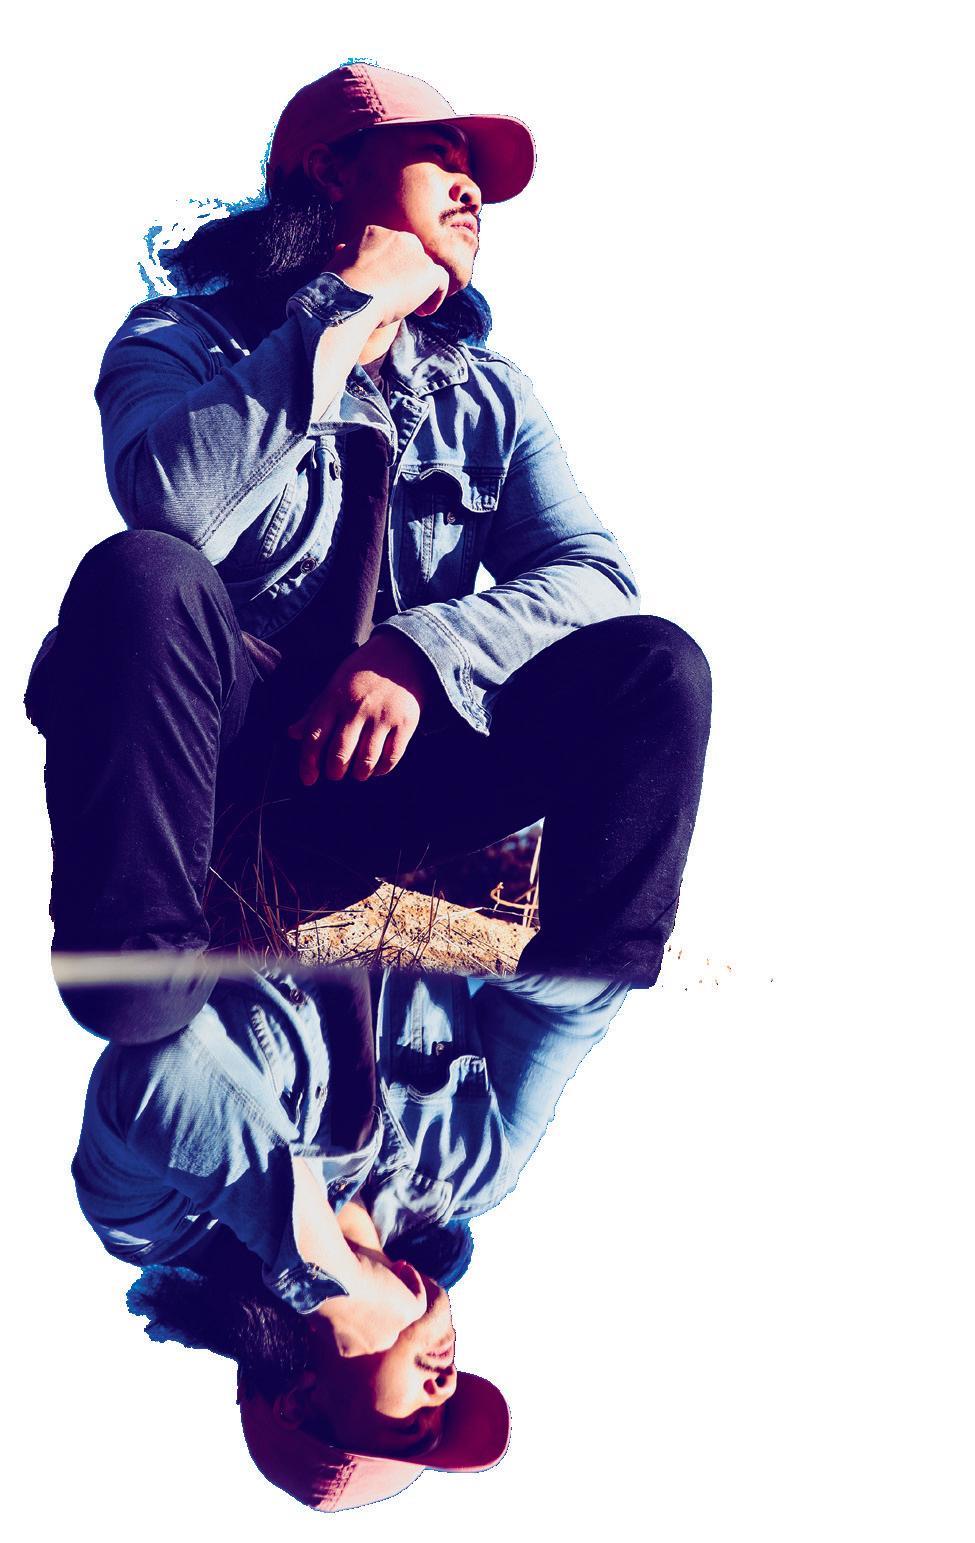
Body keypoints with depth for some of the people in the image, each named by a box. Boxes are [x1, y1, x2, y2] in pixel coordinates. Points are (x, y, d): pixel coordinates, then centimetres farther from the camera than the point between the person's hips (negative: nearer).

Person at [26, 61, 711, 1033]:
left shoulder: (487, 394, 16)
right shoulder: (183, 339, 4)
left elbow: (591, 571, 0)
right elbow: (173, 502, -20)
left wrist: (422, 653, -18)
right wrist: (345, 314, -13)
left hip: (389, 767, 4)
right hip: (221, 754, -3)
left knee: (655, 665, -17)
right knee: (142, 575, -33)